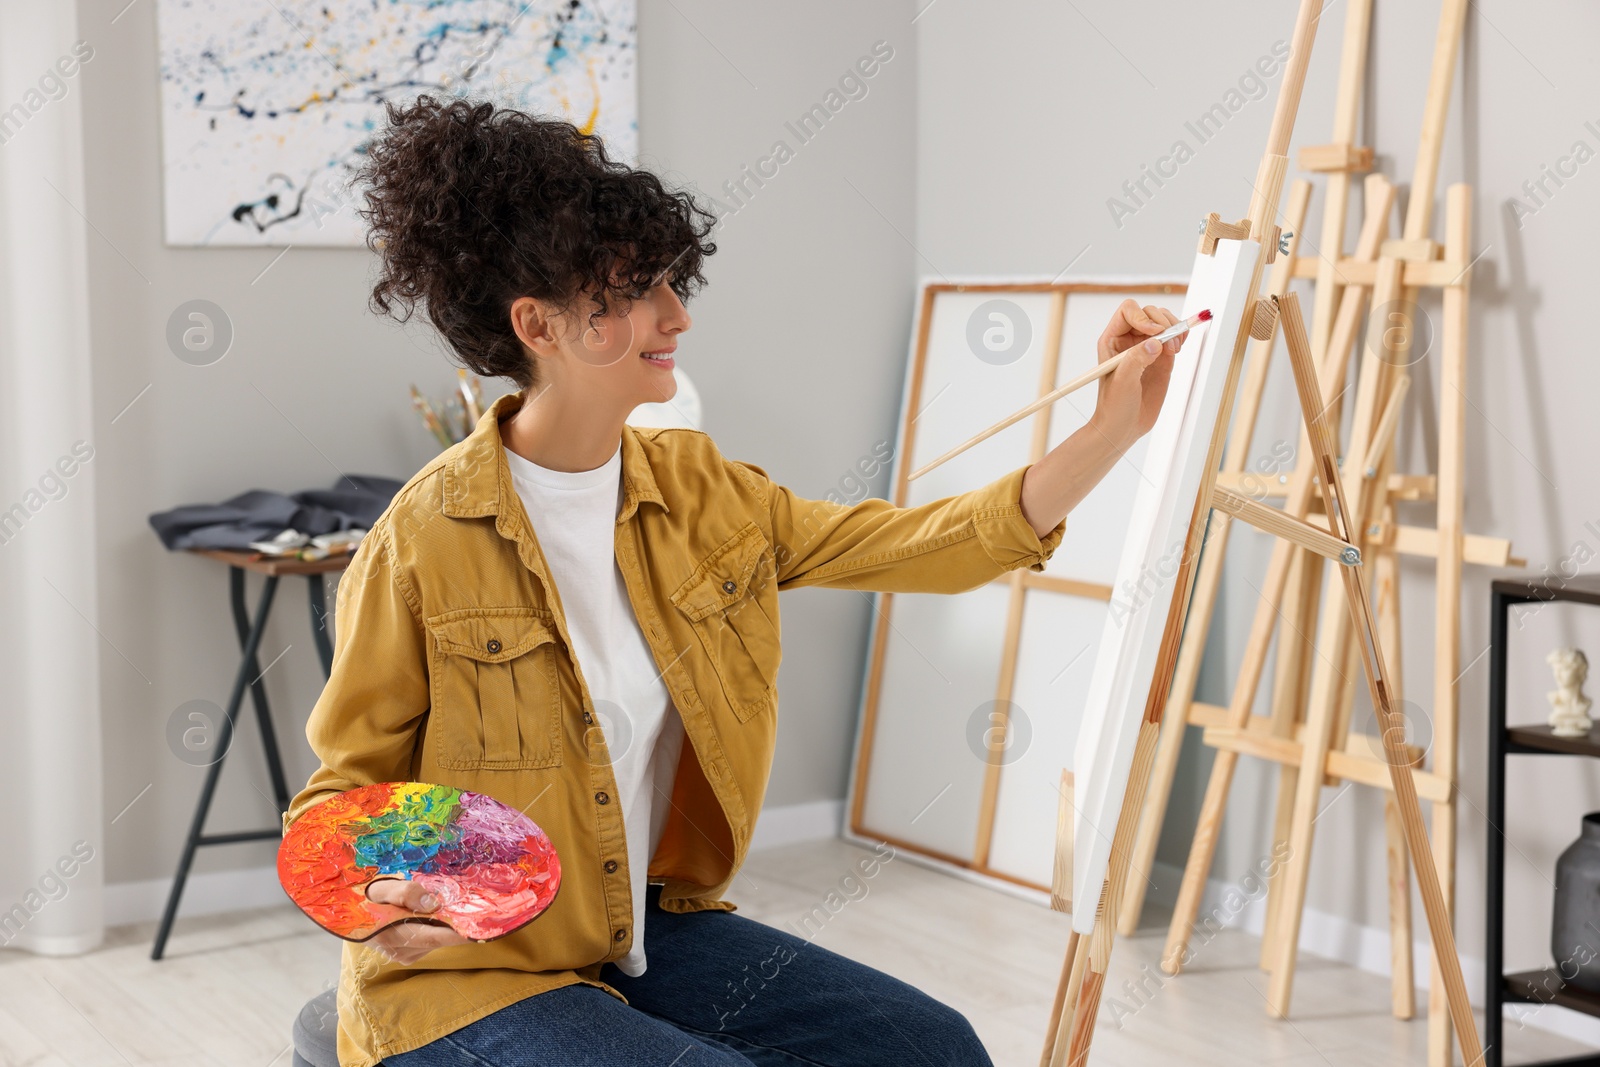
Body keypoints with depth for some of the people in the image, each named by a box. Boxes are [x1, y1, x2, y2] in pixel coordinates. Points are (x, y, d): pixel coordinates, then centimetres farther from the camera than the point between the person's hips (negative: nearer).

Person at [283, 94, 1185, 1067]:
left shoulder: (696, 491, 1)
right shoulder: (423, 544, -17)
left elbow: (933, 547, -3)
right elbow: (345, 786, -8)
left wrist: (1118, 426, -10)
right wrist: (371, 899, -29)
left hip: (651, 933, 6)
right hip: (469, 976, -6)